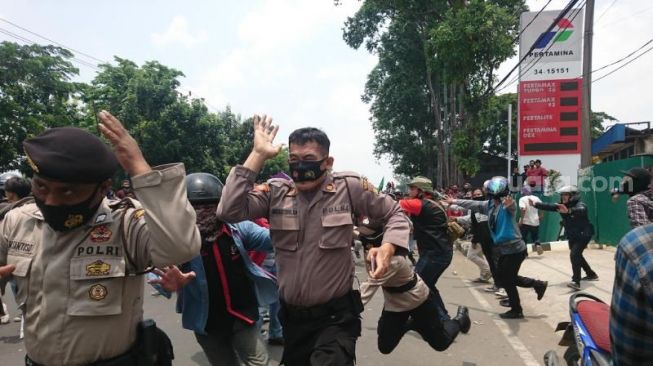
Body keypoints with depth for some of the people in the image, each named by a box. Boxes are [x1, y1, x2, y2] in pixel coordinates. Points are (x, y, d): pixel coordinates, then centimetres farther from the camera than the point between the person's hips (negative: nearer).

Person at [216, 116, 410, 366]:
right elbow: (229, 211, -19)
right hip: (291, 316, 4)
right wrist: (257, 155, -19)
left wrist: (388, 247, -19)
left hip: (336, 316, -3)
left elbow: (394, 214, 2)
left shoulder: (349, 187, -10)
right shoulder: (275, 192, -5)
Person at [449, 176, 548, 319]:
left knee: (507, 280, 1)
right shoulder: (489, 204, 2)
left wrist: (509, 204, -68)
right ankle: (538, 284, 34)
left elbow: (512, 206, -44)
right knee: (506, 277, 19)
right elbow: (474, 204, 16)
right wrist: (454, 201, 22)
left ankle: (516, 310, 19)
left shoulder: (507, 204, -21)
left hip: (514, 249, -8)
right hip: (504, 249, 9)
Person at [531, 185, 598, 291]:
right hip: (572, 236, 8)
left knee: (574, 255, -23)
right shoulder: (561, 205, -1)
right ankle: (591, 274, 43)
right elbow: (548, 206, -14)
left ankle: (576, 282, -25)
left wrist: (568, 211, -66)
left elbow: (580, 211, -45)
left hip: (583, 235, -8)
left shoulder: (580, 205, -21)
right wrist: (535, 204, -31)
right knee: (577, 256, 21)